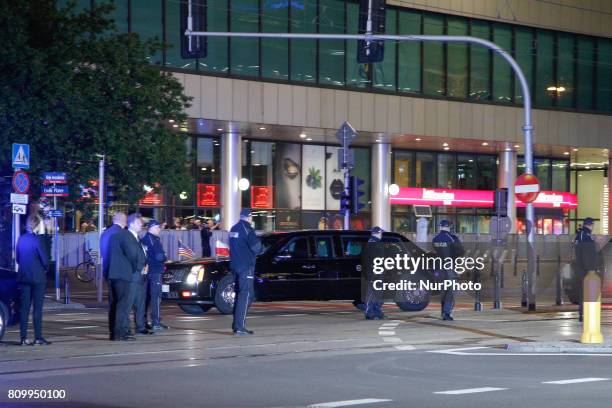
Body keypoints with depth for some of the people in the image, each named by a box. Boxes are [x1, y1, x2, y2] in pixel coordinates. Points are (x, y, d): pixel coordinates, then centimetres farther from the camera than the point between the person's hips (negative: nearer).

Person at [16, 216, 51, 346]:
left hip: (23, 276, 5)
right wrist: (45, 269, 8)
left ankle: (23, 338, 4)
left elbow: (17, 258, 12)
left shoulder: (21, 239, 4)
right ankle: (38, 337, -1)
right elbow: (44, 259, -11)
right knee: (37, 308, -1)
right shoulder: (36, 240, -13)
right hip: (37, 277, -5)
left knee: (24, 307, 6)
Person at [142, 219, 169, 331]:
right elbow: (160, 256, -19)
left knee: (147, 296, 13)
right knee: (156, 296, -8)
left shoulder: (144, 239, 13)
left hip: (146, 270, 9)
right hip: (155, 271, -9)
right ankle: (156, 322, -11)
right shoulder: (154, 240, -14)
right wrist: (165, 257, 2)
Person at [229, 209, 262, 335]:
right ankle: (239, 327, -14)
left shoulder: (234, 229, 14)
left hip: (235, 266, 9)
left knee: (240, 295, 17)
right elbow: (256, 247, -17)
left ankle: (236, 324, 19)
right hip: (246, 267, -9)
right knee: (245, 295, -8)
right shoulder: (246, 229, -13)